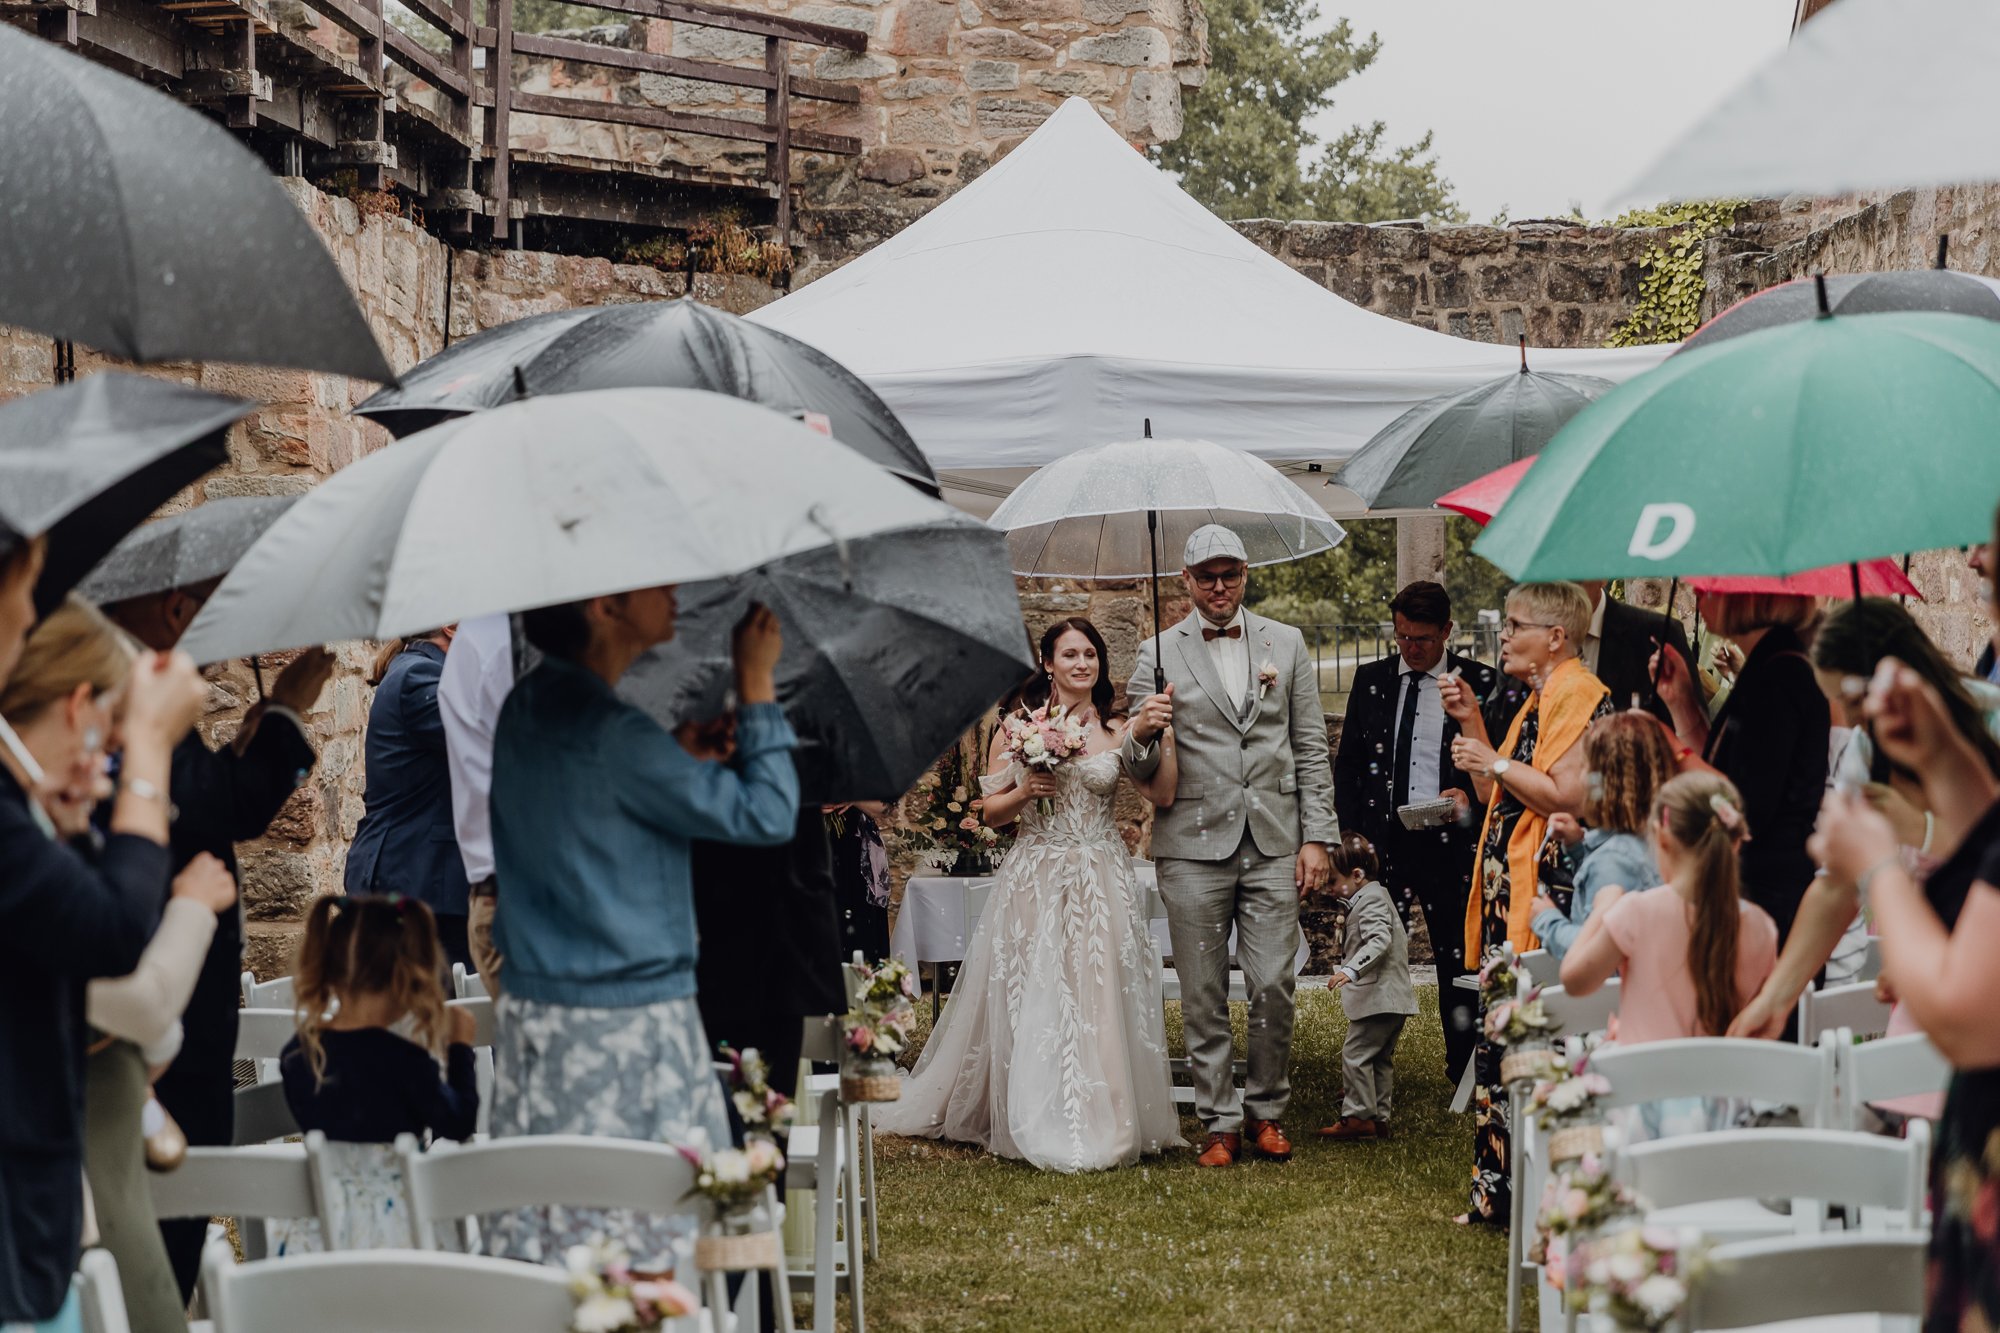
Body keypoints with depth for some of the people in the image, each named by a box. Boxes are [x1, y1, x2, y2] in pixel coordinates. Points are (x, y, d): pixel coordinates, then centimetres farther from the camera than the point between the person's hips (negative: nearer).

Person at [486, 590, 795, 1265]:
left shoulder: (527, 705, 8)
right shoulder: (610, 731, -19)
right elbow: (766, 815, -15)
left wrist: (680, 753, 19)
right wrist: (757, 682, -7)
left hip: (533, 1005, 9)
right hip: (626, 1024, -9)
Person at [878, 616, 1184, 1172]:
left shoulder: (1118, 731, 5)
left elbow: (1163, 794, -6)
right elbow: (990, 812, 6)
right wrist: (1024, 792, -12)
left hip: (1101, 884, 1)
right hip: (1035, 881, -1)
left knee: (1099, 999, -1)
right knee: (1032, 1001, -1)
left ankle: (1102, 1122, 8)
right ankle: (1038, 1124, 9)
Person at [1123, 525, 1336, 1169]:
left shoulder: (1286, 644, 10)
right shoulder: (1157, 653, 5)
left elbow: (1311, 747, 10)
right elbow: (1142, 771, 5)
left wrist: (1317, 836, 2)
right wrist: (1142, 735, -18)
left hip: (1274, 843, 1)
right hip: (1194, 846, -1)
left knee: (1274, 986, -1)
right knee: (1204, 997, 3)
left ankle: (1266, 1110, 17)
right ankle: (1220, 1122, 13)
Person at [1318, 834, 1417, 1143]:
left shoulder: (1370, 901, -13)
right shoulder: (1374, 897, 19)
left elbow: (1379, 941, -28)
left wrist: (1352, 969, -37)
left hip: (1379, 997, -11)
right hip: (1393, 998, 11)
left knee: (1355, 1053, -9)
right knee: (1381, 1059, 13)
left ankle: (1358, 1116, -9)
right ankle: (1379, 1118, 17)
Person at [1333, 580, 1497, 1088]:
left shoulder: (1479, 682, 1)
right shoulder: (1371, 680, 9)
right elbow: (1347, 763, 12)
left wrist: (1470, 793, -13)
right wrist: (1350, 835, 3)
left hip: (1450, 841, -2)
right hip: (1381, 841, 2)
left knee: (1458, 962, 4)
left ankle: (1464, 1075, 15)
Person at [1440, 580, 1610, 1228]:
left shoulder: (1581, 694, -10)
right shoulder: (1536, 699, 20)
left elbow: (1568, 795, -19)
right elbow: (1496, 798, 19)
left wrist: (1497, 762, -13)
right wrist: (1473, 723, 13)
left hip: (1547, 892, -10)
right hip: (1507, 890, 10)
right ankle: (1499, 1187, 15)